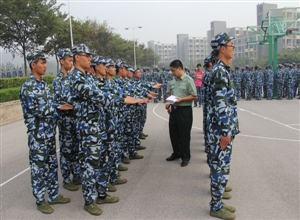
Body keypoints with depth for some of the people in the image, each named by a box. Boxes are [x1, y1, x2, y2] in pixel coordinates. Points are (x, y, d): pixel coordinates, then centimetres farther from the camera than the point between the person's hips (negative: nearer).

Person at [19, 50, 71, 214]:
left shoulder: (44, 84, 10)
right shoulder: (28, 87, -14)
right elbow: (37, 110, -19)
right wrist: (59, 107, -16)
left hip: (49, 132, 8)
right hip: (37, 134, -8)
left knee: (52, 164, 15)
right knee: (38, 167, 4)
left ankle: (53, 195, 28)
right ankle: (40, 200, 19)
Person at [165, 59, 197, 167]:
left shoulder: (188, 80, -11)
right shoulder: (172, 81, 7)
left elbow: (194, 96, -12)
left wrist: (181, 99, -21)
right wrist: (168, 103, 1)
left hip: (185, 110, -6)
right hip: (174, 109, 7)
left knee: (184, 134, 3)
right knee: (173, 133, 14)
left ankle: (185, 156, 18)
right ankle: (176, 153, 32)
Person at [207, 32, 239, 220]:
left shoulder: (222, 70, 15)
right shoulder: (220, 71, -17)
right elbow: (220, 104, -22)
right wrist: (225, 132, -21)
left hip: (224, 128, 10)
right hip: (221, 130, -10)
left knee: (220, 167, 16)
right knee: (221, 168, 0)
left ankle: (217, 201, 28)